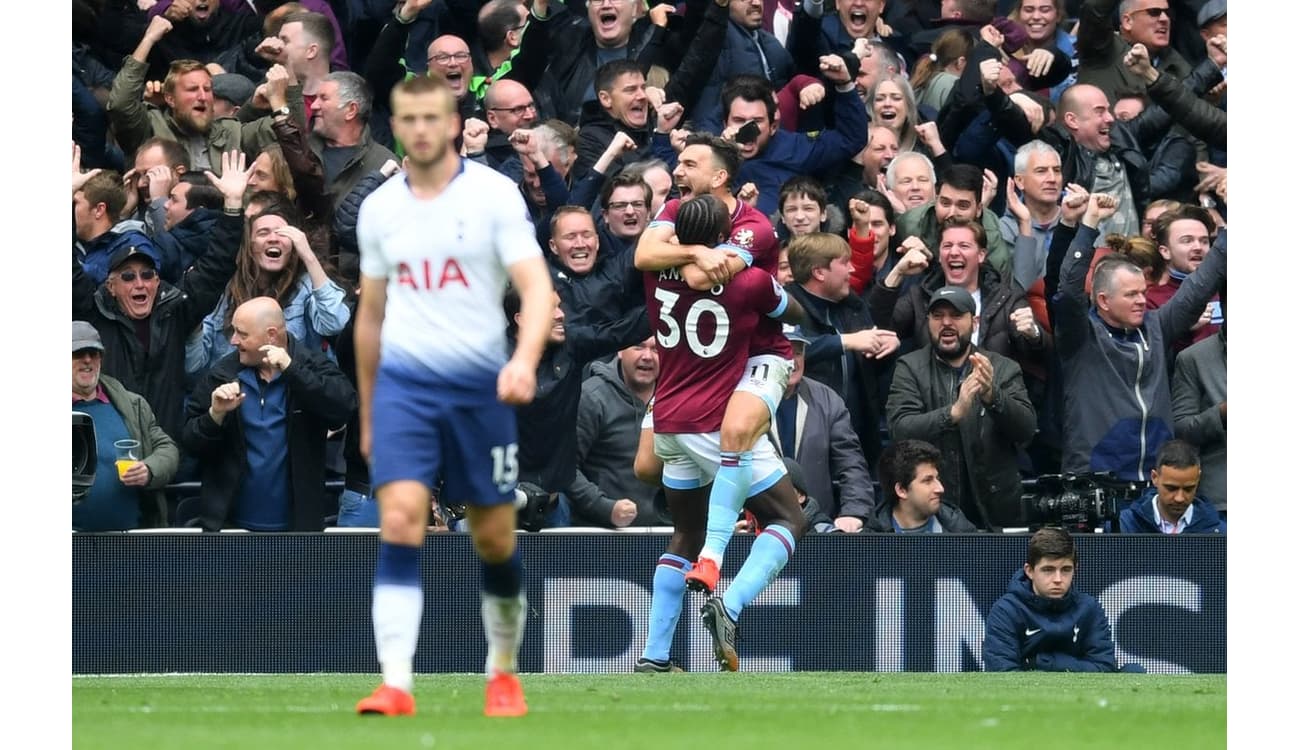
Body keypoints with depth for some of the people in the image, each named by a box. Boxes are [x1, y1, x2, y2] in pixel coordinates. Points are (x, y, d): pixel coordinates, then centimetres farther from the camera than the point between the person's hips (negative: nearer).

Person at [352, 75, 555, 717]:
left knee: (494, 538, 6)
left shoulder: (493, 195, -4)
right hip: (403, 383, 2)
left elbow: (536, 288, -12)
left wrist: (525, 359, -30)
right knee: (399, 522, -16)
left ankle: (504, 674, 27)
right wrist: (368, 416, 19)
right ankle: (396, 686, -20)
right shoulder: (379, 208, 8)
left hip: (479, 386, -2)